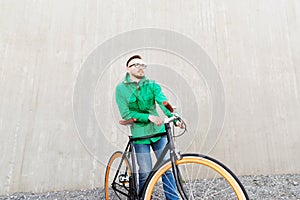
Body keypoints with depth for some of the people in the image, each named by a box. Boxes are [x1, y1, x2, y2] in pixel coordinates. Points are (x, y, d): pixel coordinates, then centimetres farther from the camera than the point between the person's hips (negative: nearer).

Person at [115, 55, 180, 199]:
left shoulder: (152, 85, 4)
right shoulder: (121, 88, -2)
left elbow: (163, 102, -12)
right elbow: (126, 114, -8)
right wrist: (148, 117, -19)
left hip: (159, 132, 2)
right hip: (140, 135, -2)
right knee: (145, 174, 3)